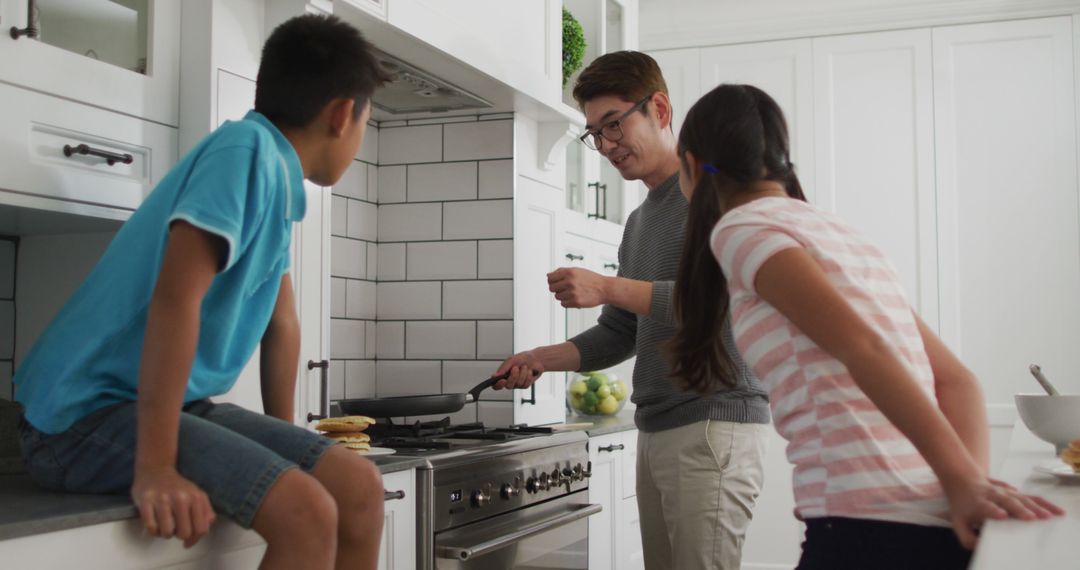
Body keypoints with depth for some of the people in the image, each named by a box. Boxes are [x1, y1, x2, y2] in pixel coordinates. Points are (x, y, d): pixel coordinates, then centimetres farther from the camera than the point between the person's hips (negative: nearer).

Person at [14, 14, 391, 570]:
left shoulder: (276, 177, 11)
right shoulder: (249, 148, -16)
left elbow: (281, 323, 17)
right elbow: (175, 299, -26)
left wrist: (281, 439, 17)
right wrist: (155, 467, -28)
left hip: (174, 403, 9)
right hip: (88, 412, -9)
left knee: (360, 488, -1)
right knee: (306, 513, -26)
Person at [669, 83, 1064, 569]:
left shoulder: (741, 227, -3)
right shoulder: (837, 231, 20)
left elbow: (861, 346, -17)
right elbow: (956, 379, 14)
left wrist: (964, 482, -20)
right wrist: (970, 480, 3)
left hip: (874, 531, -7)